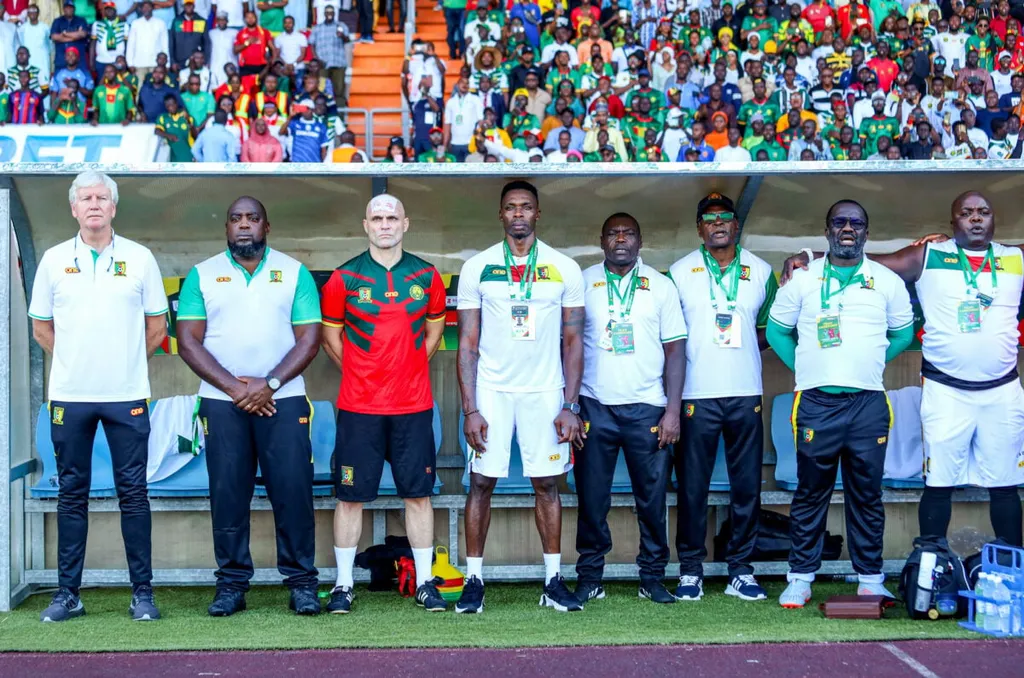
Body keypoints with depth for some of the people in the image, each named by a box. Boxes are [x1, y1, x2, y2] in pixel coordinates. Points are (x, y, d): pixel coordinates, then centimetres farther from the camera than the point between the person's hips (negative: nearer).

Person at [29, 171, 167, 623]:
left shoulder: (139, 258, 3)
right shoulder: (54, 260, 6)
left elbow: (157, 325, 9)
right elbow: (41, 327, 13)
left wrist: (125, 361, 7)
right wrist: (77, 360, 9)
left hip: (126, 395, -1)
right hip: (68, 396, 1)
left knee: (133, 493, 0)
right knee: (72, 493, 6)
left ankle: (142, 592, 6)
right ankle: (67, 593, 13)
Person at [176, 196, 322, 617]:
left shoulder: (294, 273, 7)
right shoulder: (202, 275, 8)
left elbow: (309, 340, 1)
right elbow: (189, 341, 1)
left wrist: (268, 384, -11)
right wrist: (233, 388, -9)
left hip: (282, 399, -1)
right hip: (222, 402, 1)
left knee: (292, 490, -4)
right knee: (227, 492, 1)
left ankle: (301, 583, 3)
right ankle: (231, 584, 9)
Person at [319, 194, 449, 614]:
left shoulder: (427, 276, 6)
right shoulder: (344, 278, 0)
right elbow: (330, 336, 9)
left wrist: (406, 371, 11)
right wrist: (362, 375, 6)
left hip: (414, 406, 2)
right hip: (358, 407, -2)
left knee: (418, 494, 5)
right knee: (351, 496, 1)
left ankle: (425, 583, 14)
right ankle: (343, 584, 10)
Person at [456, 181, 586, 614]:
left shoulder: (564, 269, 4)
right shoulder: (477, 268, 3)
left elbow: (572, 342, 5)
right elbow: (468, 345, 2)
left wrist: (570, 406, -3)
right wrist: (470, 409, -6)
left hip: (544, 392, 0)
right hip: (491, 391, 0)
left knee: (547, 484, 3)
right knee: (481, 482, -2)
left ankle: (554, 581, 10)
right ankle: (474, 580, 5)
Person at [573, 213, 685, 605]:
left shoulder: (660, 286, 8)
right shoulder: (583, 283, 7)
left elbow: (675, 351, 6)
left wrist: (673, 411, -2)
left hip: (647, 407, 0)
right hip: (595, 406, 0)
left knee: (653, 497, 1)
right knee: (591, 498, 1)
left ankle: (653, 578, 12)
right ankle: (589, 578, 11)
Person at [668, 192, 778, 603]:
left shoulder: (760, 272, 9)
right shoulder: (680, 272, 4)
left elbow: (770, 328, 17)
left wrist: (745, 347, 0)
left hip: (746, 395, 2)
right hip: (697, 395, -2)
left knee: (747, 486, 4)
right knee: (692, 487, 0)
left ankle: (741, 569, 13)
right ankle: (690, 570, 9)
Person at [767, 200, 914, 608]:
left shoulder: (888, 281, 8)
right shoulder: (802, 279, 6)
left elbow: (903, 333, 19)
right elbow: (777, 330, 13)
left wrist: (872, 362, 11)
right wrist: (805, 368, 7)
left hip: (869, 404, 1)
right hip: (816, 403, -1)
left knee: (867, 494, 5)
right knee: (810, 493, 4)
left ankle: (870, 580, 13)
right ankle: (800, 578, 10)